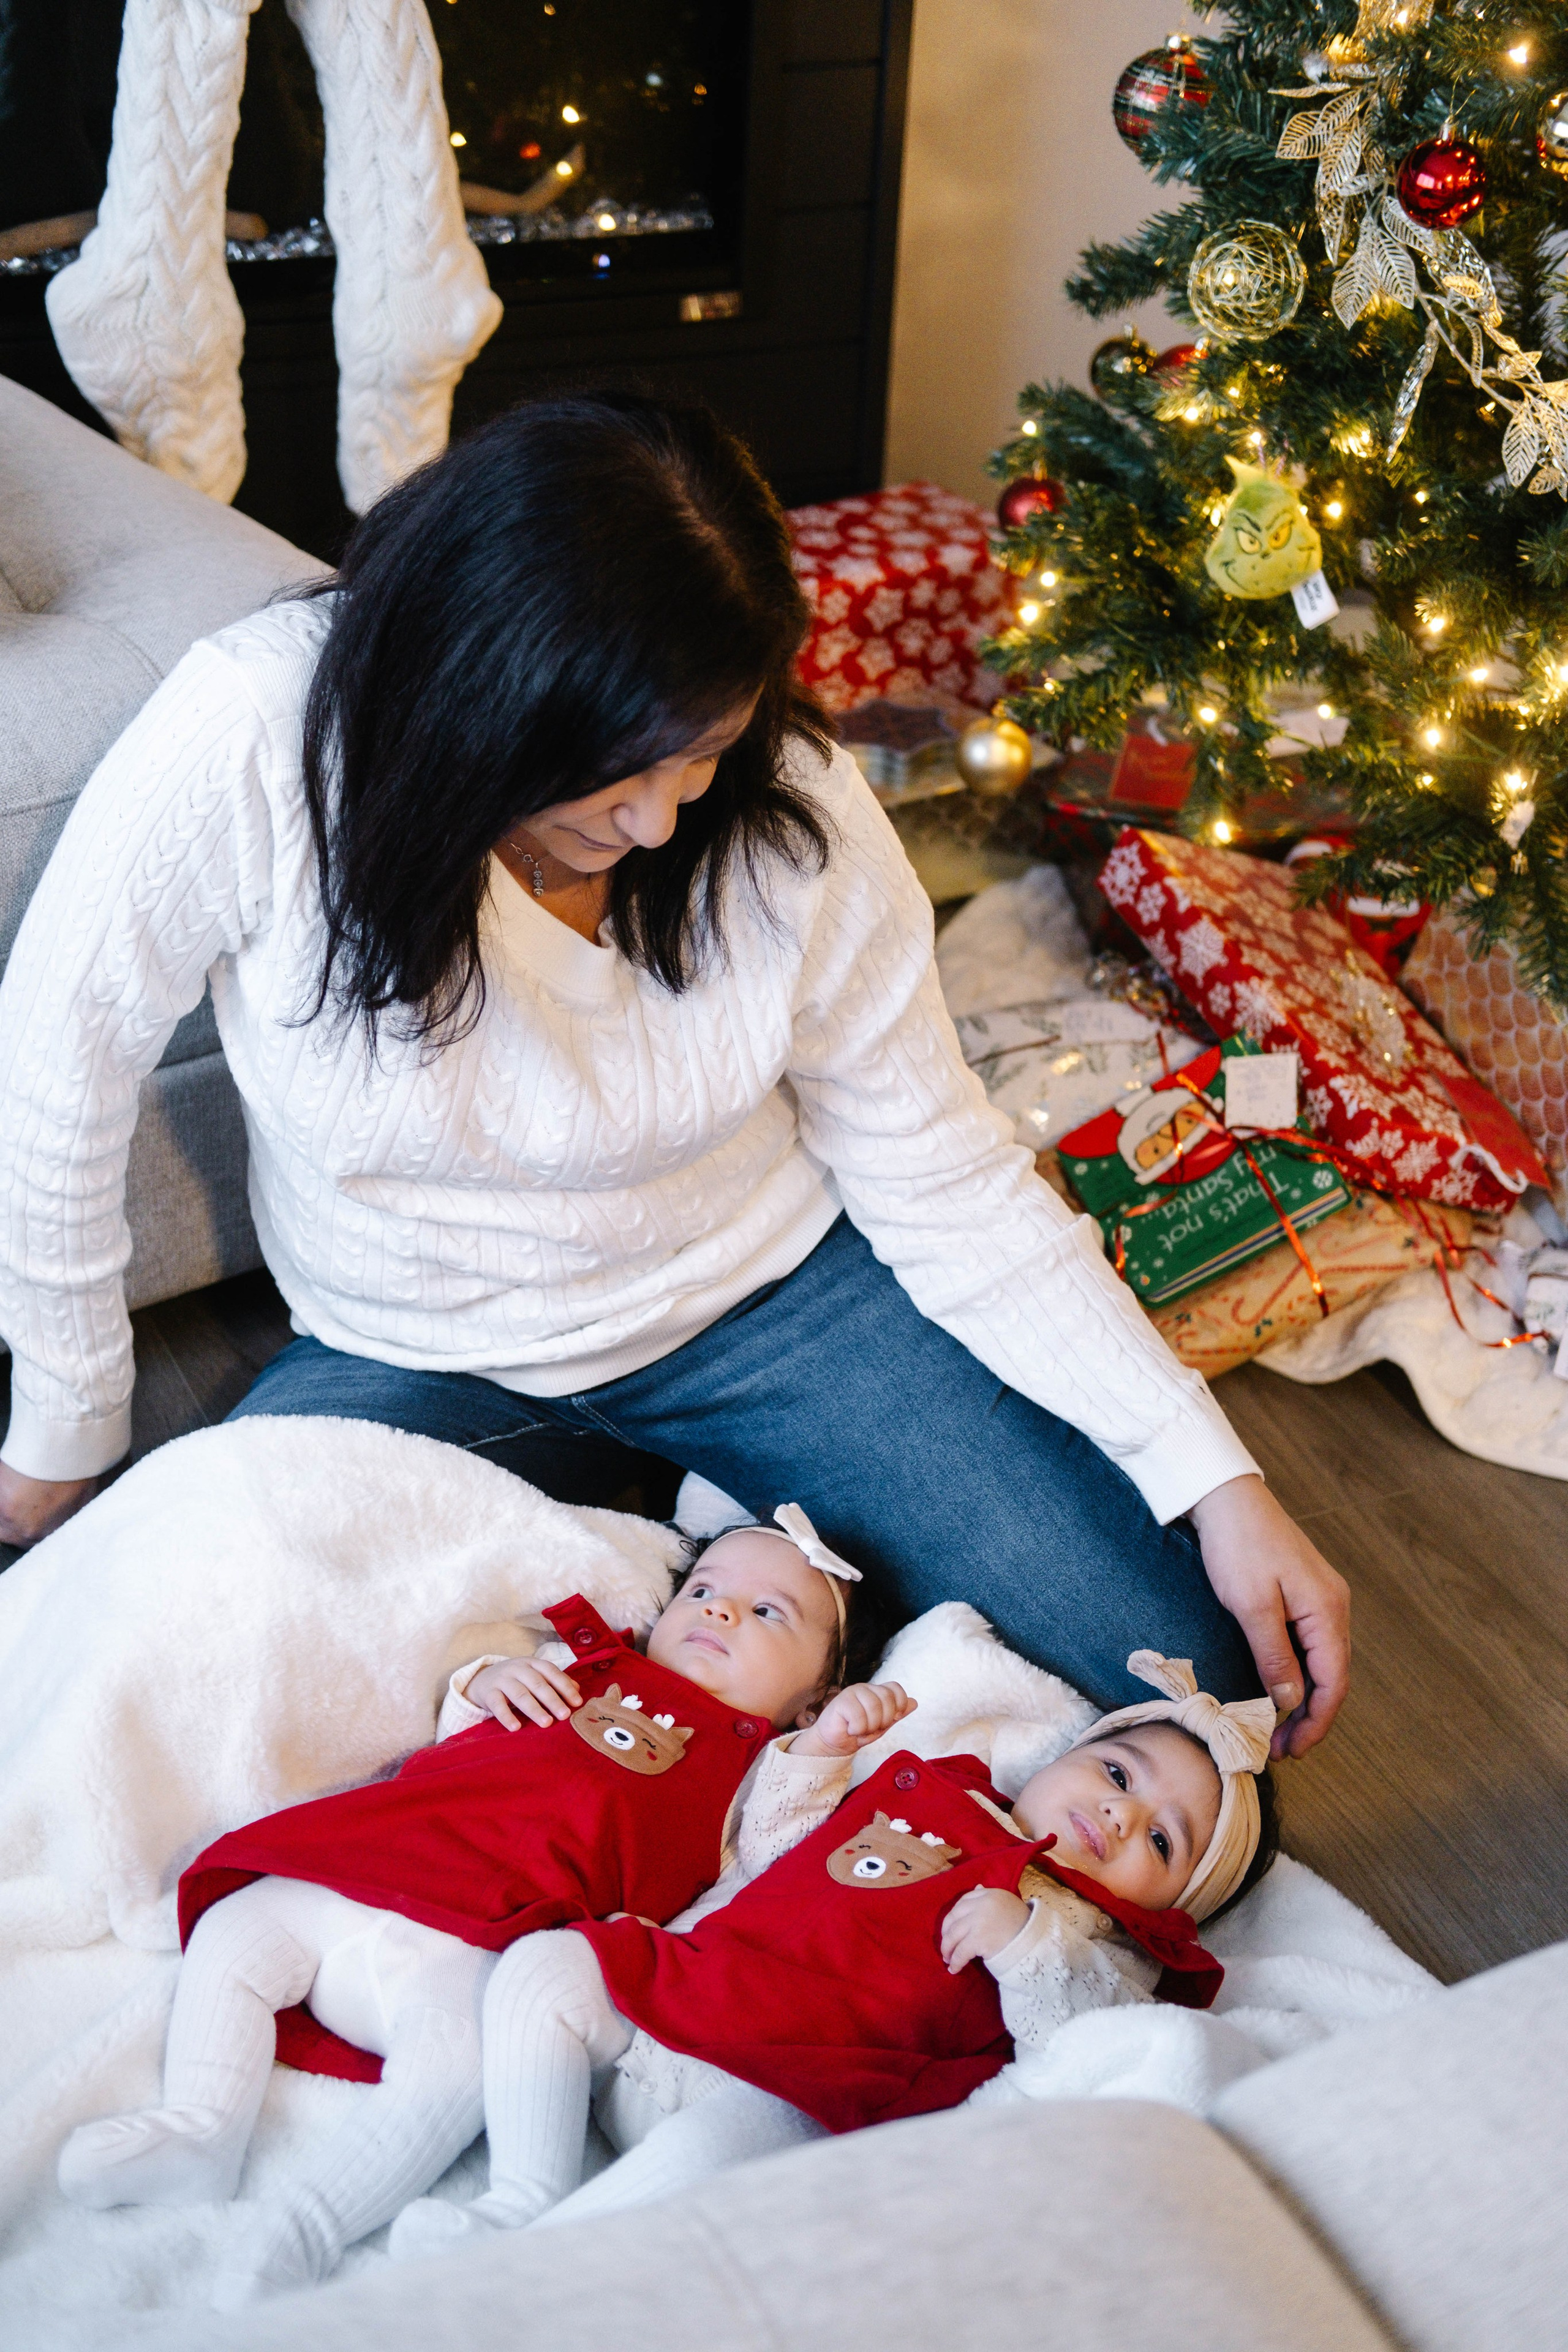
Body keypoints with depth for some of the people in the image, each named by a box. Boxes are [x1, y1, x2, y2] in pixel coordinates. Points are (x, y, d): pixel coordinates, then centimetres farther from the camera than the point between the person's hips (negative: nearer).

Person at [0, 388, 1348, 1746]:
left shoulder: (794, 806, -20)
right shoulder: (253, 744, -27)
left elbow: (946, 1177, -11)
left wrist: (1217, 1479, -15)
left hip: (770, 1292, 1)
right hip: (424, 1362, 0)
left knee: (1180, 1665, -11)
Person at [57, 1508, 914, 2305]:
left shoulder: (748, 1760, 19)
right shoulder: (580, 1667, 29)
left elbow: (772, 1857, 0)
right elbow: (456, 1745, 33)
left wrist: (823, 1748, -9)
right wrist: (485, 1684, 12)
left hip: (475, 1950, -5)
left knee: (453, 2063, -32)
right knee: (232, 1934, -3)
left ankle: (308, 2222, -28)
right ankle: (198, 2128, -5)